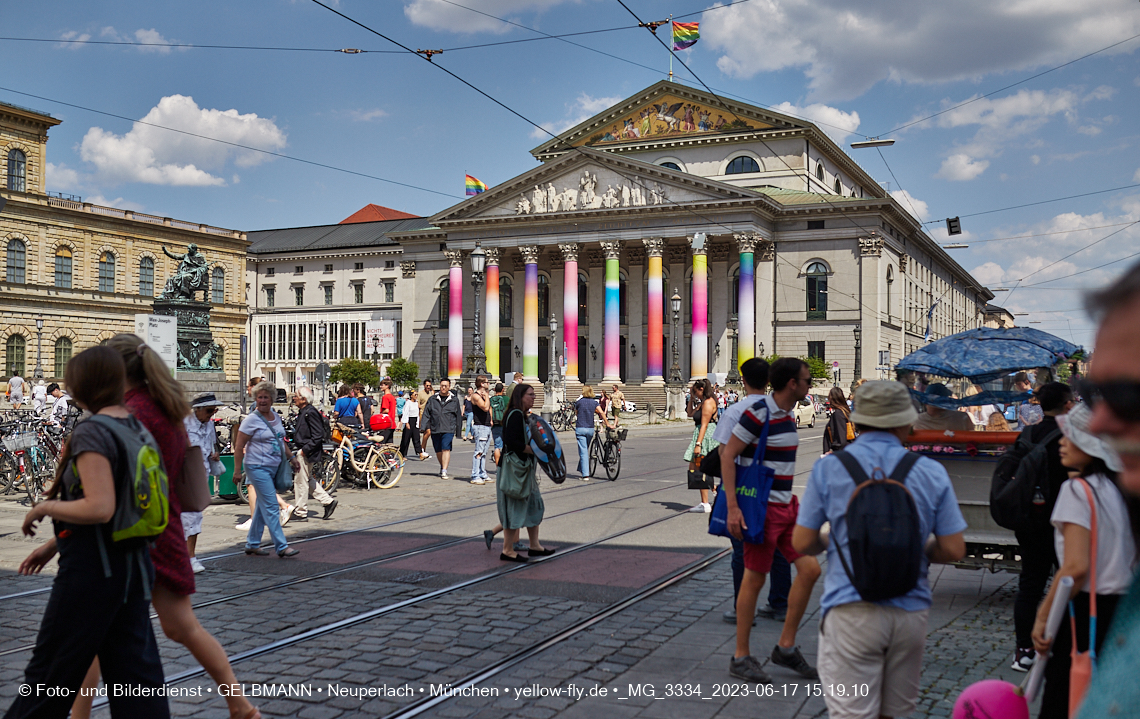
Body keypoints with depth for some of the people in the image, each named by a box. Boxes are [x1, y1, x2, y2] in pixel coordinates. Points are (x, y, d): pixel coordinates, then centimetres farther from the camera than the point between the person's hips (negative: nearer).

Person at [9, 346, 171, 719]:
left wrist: (44, 507, -10)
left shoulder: (91, 432, -16)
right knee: (135, 673, 9)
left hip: (91, 569, -8)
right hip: (131, 566, 8)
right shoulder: (137, 429, 10)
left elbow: (99, 509, -26)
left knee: (50, 673, 10)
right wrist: (54, 544, 22)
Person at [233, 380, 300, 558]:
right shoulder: (251, 420, -11)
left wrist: (291, 458, 19)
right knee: (270, 506, -9)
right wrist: (237, 470, -14)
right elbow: (239, 446, -11)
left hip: (274, 467, 8)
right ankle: (281, 547, -9)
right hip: (258, 468, -7)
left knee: (263, 505, 13)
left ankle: (252, 544, 23)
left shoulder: (275, 416, 10)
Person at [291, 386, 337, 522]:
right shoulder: (303, 412, 12)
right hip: (302, 451, 10)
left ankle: (300, 513, 7)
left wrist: (304, 450, -23)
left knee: (301, 481, -2)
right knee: (308, 480, 16)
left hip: (306, 453, -10)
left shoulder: (311, 413, -18)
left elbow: (317, 436, -22)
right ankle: (328, 501, 22)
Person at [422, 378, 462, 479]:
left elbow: (458, 416, 11)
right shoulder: (432, 399, 9)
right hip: (435, 430, 3)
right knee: (438, 451, 13)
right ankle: (442, 466, 35)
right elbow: (426, 414, 10)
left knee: (446, 449, -16)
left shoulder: (454, 400, 6)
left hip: (448, 430, -3)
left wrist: (458, 430, 11)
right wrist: (426, 427, 1)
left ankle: (444, 472, -19)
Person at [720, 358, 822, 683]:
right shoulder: (757, 413, -16)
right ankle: (741, 657, 12)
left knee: (809, 569, 2)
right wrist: (732, 507, -22)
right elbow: (728, 456, -17)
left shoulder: (787, 415, 11)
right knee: (754, 579, -1)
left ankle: (786, 648, 13)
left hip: (786, 506, 9)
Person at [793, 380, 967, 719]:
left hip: (852, 611, -2)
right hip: (911, 611, 3)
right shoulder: (931, 472, 1)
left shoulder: (828, 468, -3)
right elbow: (954, 549, 1)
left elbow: (802, 542, -1)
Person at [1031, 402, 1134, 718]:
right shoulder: (1120, 489, 9)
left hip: (1086, 610, -8)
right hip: (1123, 607, 8)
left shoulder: (1078, 489, -14)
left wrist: (1043, 616, -15)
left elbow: (1076, 566, -21)